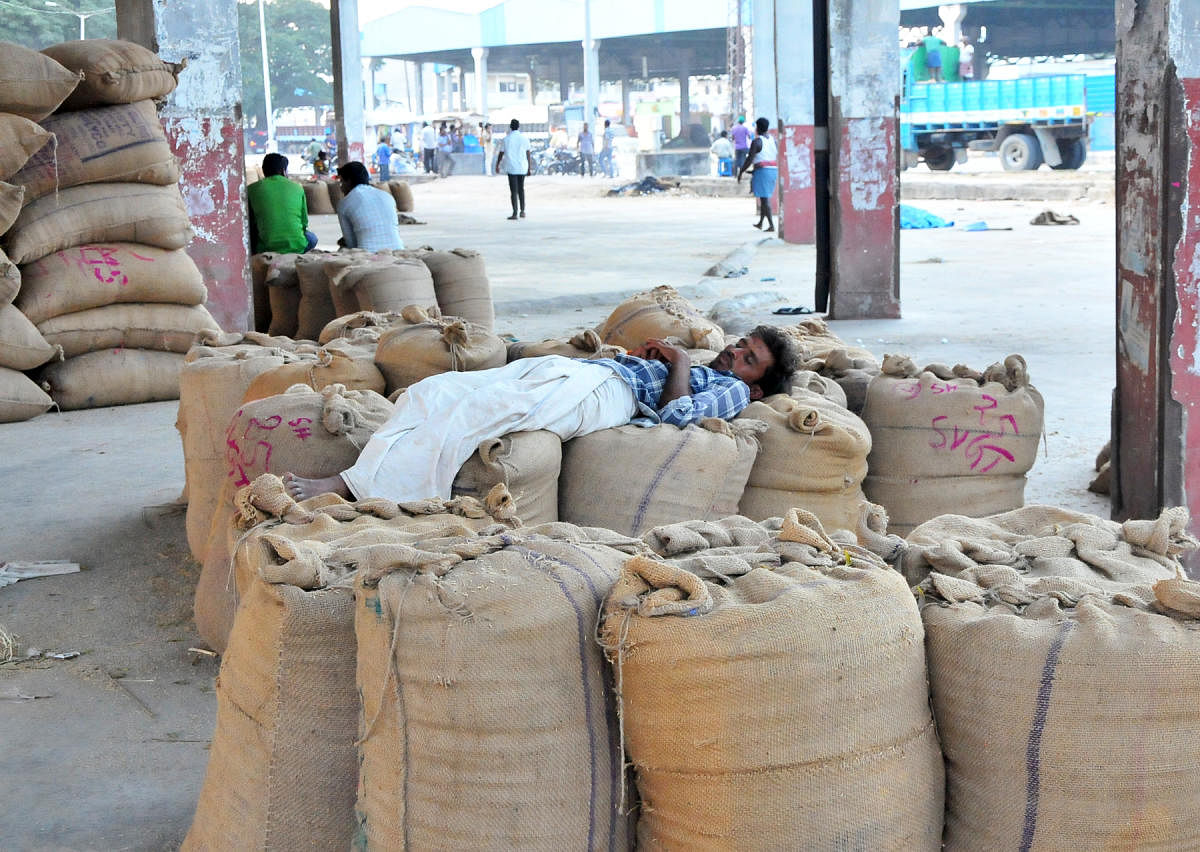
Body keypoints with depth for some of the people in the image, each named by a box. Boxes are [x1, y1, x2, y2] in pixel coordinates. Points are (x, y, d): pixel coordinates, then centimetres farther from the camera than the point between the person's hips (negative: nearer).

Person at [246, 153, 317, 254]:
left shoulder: (251, 189, 2)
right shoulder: (297, 188, 4)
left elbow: (250, 223, 7)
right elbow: (304, 223, 11)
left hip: (266, 247, 0)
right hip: (296, 246, 0)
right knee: (312, 238, 33)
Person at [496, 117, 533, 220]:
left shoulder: (506, 139, -3)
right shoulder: (525, 138, 0)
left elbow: (501, 154, 3)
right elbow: (528, 154, 1)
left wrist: (497, 166, 16)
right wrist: (529, 167, 8)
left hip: (511, 168, -2)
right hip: (522, 168, 2)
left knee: (513, 191, -1)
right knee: (521, 189, 18)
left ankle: (515, 213, -7)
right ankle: (522, 211, 18)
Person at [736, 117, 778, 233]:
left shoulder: (756, 142, -11)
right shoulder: (773, 139, 10)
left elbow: (749, 159, -14)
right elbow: (778, 156, 14)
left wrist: (741, 172, -6)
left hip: (762, 170, -7)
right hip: (774, 170, 7)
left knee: (764, 198, -6)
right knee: (765, 197, 18)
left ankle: (771, 225, -12)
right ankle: (760, 222, 27)